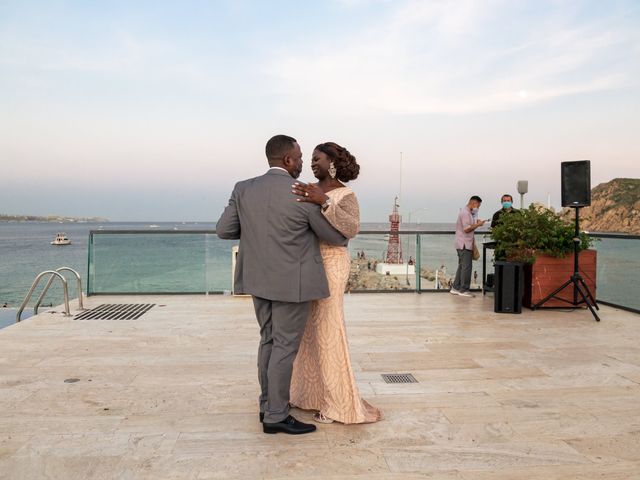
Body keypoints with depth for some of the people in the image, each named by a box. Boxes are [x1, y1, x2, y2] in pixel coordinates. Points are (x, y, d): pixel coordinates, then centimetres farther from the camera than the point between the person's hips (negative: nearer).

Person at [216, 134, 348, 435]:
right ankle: (276, 417, 10)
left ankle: (268, 405, 27)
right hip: (292, 283, -6)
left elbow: (224, 230, 3)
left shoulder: (243, 189, 0)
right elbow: (334, 237, -4)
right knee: (285, 347, 2)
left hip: (260, 280, 6)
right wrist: (344, 239, 20)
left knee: (269, 341, 17)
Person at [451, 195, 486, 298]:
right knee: (466, 267, -6)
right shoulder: (465, 213, -14)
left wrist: (475, 223, 11)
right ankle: (464, 290, -2)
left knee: (462, 266, 13)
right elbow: (466, 229, -20)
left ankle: (455, 288, 17)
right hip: (464, 244, -11)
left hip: (464, 244, 11)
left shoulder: (466, 212, 19)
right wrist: (477, 225, -12)